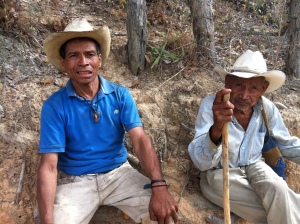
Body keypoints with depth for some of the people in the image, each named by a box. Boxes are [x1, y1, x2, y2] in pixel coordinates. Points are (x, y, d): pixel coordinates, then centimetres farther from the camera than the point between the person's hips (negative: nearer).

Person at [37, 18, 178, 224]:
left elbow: (140, 140, -15)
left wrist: (159, 186, -32)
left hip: (119, 173, 2)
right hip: (75, 181, -1)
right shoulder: (54, 106, -11)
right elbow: (49, 166, -15)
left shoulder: (120, 95, -5)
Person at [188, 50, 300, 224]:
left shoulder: (267, 108, -11)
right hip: (218, 173, -3)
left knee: (278, 189, -28)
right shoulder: (210, 105, -24)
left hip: (254, 167, 4)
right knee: (282, 210, -19)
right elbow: (202, 162, -34)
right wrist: (216, 129, -54)